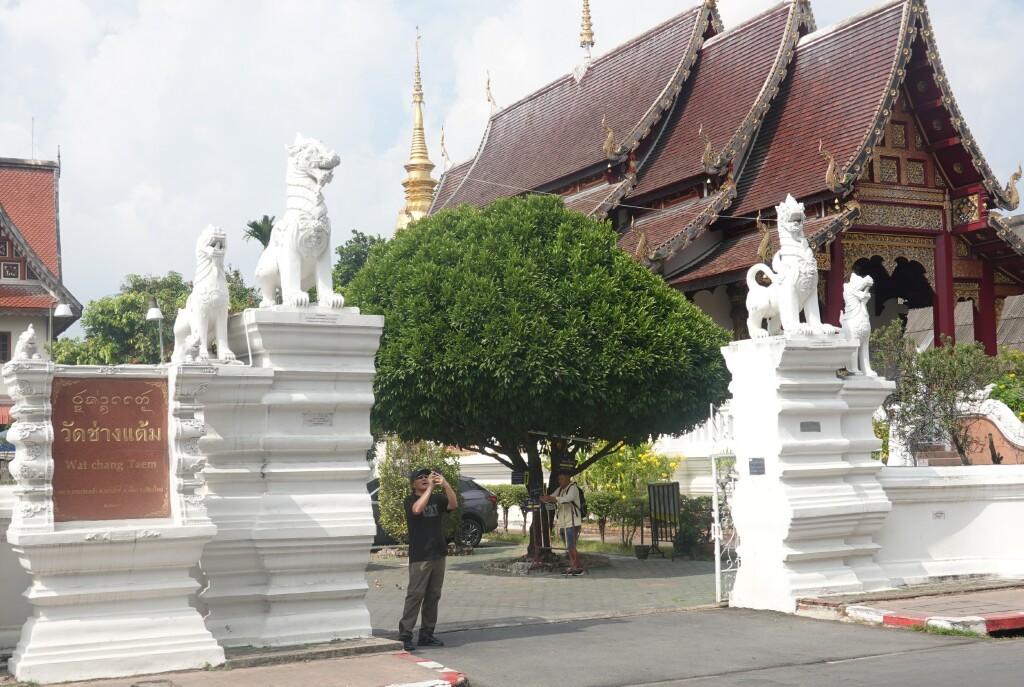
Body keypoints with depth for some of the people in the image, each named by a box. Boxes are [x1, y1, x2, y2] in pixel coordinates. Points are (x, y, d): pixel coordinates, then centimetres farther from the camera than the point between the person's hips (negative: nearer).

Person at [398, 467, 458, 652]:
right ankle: (404, 635, -9)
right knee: (415, 594, -10)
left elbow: (454, 504, -7)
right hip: (419, 556, -5)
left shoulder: (437, 498, 10)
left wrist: (445, 485, -20)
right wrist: (430, 487, -22)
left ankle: (427, 634, 15)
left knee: (433, 595, 8)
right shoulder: (411, 500, -2)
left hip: (438, 554, 5)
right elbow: (417, 509, -25)